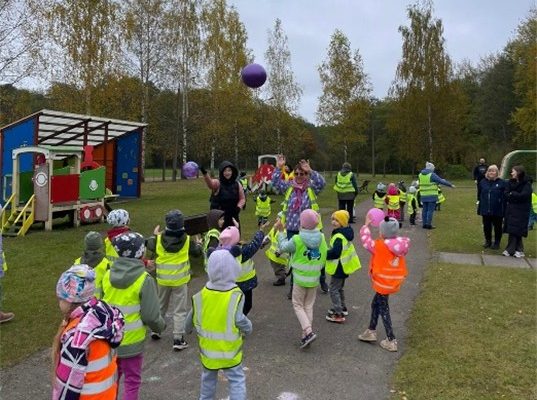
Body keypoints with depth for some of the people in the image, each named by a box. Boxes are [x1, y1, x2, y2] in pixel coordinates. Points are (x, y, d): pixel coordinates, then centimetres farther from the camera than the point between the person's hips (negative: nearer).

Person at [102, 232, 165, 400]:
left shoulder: (108, 275, -6)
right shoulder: (144, 280, -21)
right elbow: (151, 316, -18)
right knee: (132, 381, 12)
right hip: (131, 341, -5)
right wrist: (161, 326, 3)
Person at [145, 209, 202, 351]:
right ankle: (178, 339, 6)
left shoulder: (159, 239, -9)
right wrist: (198, 244, 23)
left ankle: (155, 329, 38)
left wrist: (154, 235, 27)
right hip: (180, 280, -3)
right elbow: (197, 253, 1)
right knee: (180, 310, 5)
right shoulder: (187, 240, -14)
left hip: (162, 279, 3)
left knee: (161, 305, 26)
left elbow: (149, 246, 10)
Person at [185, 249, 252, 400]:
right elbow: (241, 321, -24)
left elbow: (191, 321, -1)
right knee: (237, 380, 11)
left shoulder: (200, 296, -13)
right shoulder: (236, 296, -24)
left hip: (208, 349, 4)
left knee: (208, 378, 25)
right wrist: (248, 328, -2)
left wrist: (188, 329, 21)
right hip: (230, 351, -3)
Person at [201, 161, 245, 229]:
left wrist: (239, 207, -9)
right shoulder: (217, 183, -8)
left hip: (233, 217, 4)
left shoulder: (237, 185, 4)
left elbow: (242, 198, 11)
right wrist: (205, 173, -50)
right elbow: (210, 183, -31)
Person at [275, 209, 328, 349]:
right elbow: (324, 258, 1)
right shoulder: (321, 238, -7)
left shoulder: (297, 240, -19)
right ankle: (306, 335, 19)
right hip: (314, 278, 4)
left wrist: (281, 231, 9)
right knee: (309, 306, 15)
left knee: (298, 305, 9)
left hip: (300, 279, -4)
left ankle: (308, 332, -7)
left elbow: (283, 247, -2)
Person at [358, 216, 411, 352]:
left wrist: (366, 225, 12)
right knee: (375, 304, 22)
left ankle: (391, 341, 10)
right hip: (394, 281, 7)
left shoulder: (379, 246, -18)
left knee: (383, 309, 6)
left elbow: (366, 240, -2)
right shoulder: (401, 245, -4)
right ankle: (371, 331, 32)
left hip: (383, 283, -7)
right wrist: (388, 225, 11)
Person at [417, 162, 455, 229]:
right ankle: (429, 224, -4)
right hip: (431, 196, -6)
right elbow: (441, 181, -8)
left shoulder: (420, 175, 9)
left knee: (425, 210, 10)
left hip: (423, 195, 6)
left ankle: (424, 224, 12)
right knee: (430, 210, -3)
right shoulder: (432, 175, -11)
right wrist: (450, 184, 4)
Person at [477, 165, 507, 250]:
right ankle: (488, 241, 30)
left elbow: (505, 197, -8)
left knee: (497, 227, 9)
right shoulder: (483, 182, 5)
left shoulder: (502, 183, -6)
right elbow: (480, 196, 8)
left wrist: (504, 211, -13)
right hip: (485, 210, 3)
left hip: (497, 211, -3)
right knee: (486, 227, 13)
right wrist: (479, 209, 6)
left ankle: (497, 243, 24)